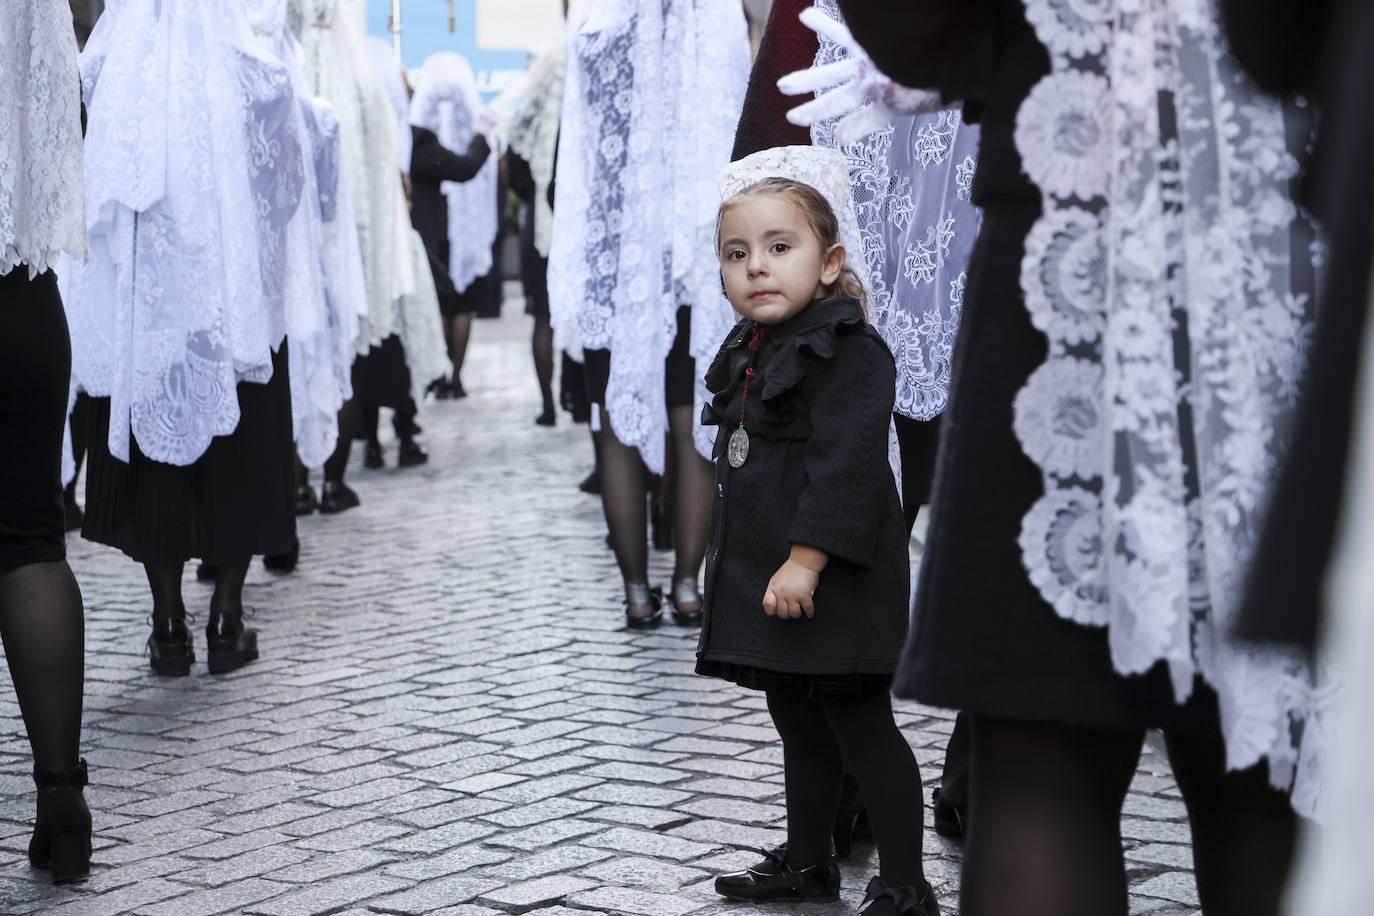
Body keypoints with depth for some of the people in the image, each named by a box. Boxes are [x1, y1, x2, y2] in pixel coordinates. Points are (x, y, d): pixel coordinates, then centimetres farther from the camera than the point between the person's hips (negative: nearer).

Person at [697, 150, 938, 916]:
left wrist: (806, 561, -26)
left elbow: (844, 467, -23)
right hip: (761, 578, 9)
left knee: (861, 724, -4)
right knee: (799, 722, 19)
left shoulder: (849, 350, -16)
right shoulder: (749, 352, 13)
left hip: (832, 582, -9)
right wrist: (728, 555, 23)